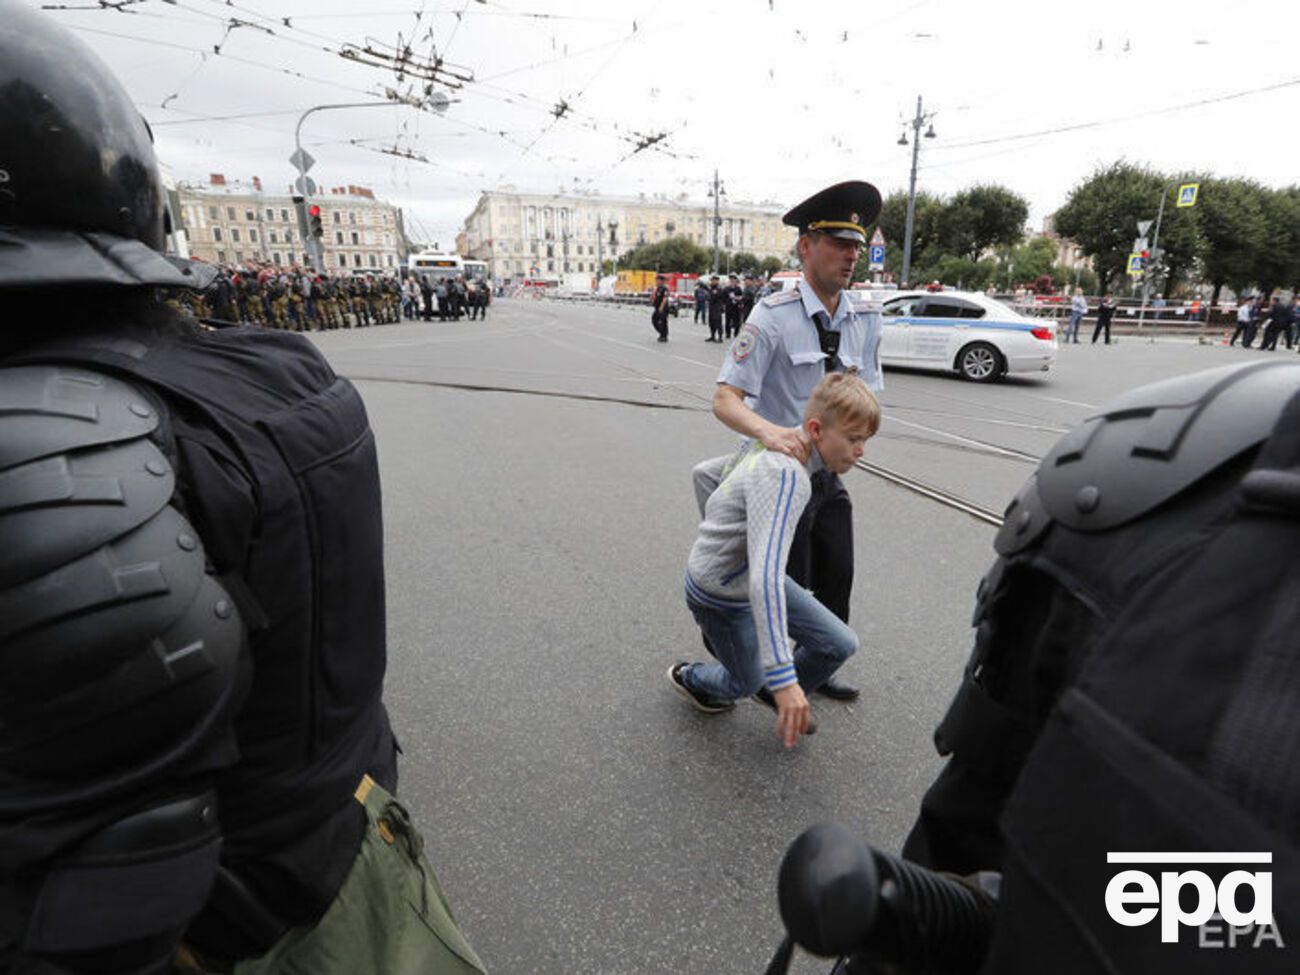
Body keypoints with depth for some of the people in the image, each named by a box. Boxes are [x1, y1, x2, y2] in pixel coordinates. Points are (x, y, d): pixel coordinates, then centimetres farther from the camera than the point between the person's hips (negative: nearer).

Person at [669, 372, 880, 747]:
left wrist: (716, 535, 23)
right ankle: (689, 677, 50)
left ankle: (777, 693, 36)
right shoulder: (786, 477, -36)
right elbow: (765, 578, -44)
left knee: (841, 644, 8)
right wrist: (784, 677, -44)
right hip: (723, 598, -8)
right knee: (748, 682, 18)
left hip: (756, 577, 8)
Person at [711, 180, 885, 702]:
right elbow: (725, 400, -23)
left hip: (830, 476, 6)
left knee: (837, 579, 17)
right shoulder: (773, 315, -17)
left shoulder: (866, 319, 2)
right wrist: (768, 431, -40)